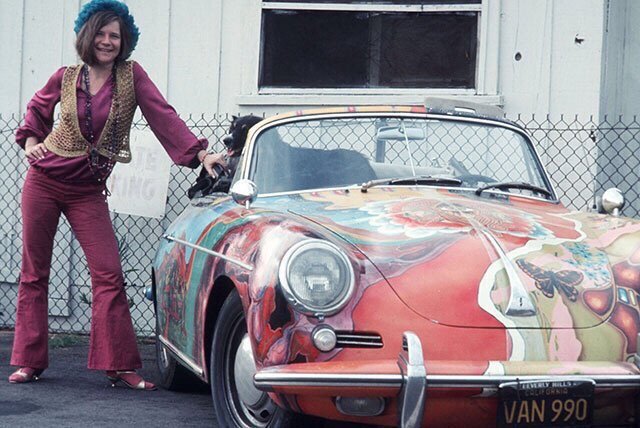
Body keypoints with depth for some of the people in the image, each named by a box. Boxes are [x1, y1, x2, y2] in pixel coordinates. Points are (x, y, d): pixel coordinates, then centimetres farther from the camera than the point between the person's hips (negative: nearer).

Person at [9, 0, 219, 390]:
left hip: (88, 192, -1)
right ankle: (29, 361, 12)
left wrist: (201, 153, -24)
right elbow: (37, 109, 19)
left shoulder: (132, 75, -4)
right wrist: (31, 142, 3)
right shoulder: (66, 78, 0)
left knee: (109, 275, -8)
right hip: (44, 182, 1)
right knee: (35, 272, 4)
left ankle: (120, 366, -4)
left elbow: (163, 115, -14)